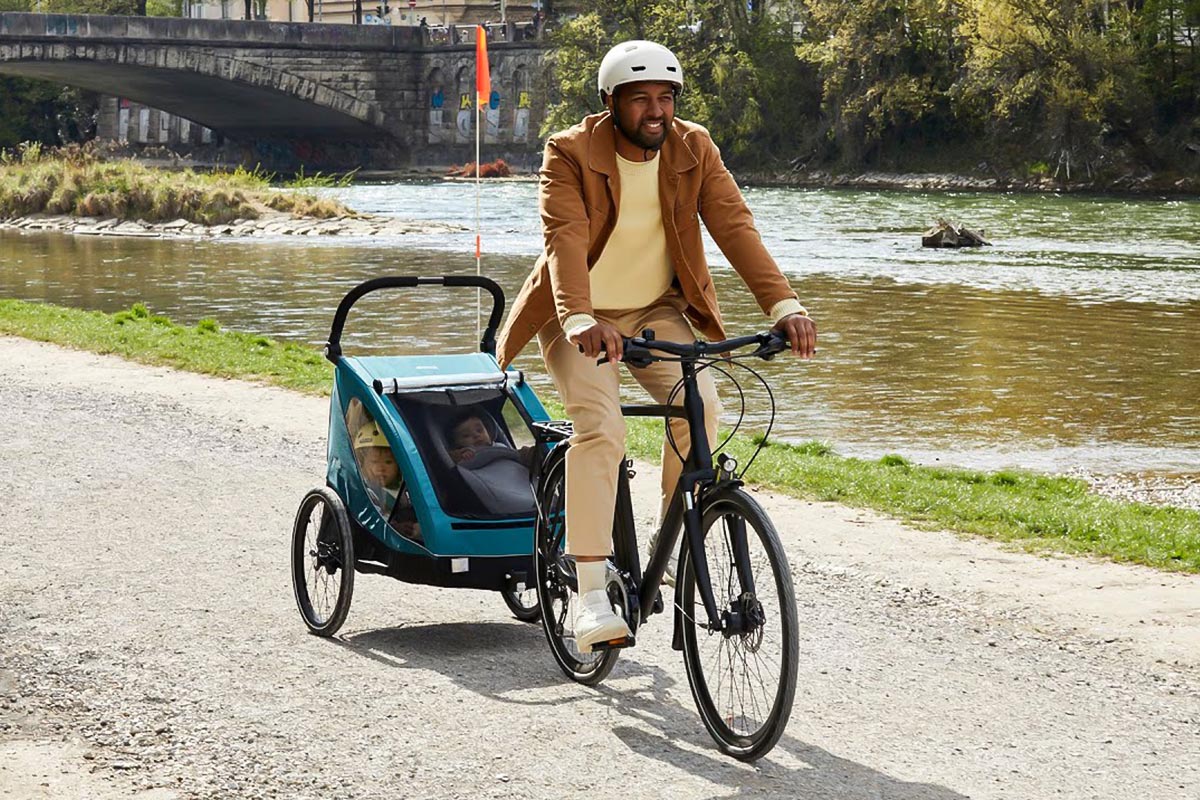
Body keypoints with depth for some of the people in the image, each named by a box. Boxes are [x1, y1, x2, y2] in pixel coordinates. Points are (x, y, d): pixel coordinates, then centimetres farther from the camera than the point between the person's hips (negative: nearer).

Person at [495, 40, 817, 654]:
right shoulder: (570, 154, -17)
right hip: (583, 321, -3)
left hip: (658, 311, 3)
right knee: (601, 431, -23)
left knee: (699, 402, -22)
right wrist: (580, 321, -48)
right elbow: (565, 237, -31)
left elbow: (735, 227, -17)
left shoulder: (694, 150, -7)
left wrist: (784, 306, -31)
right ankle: (590, 593, -21)